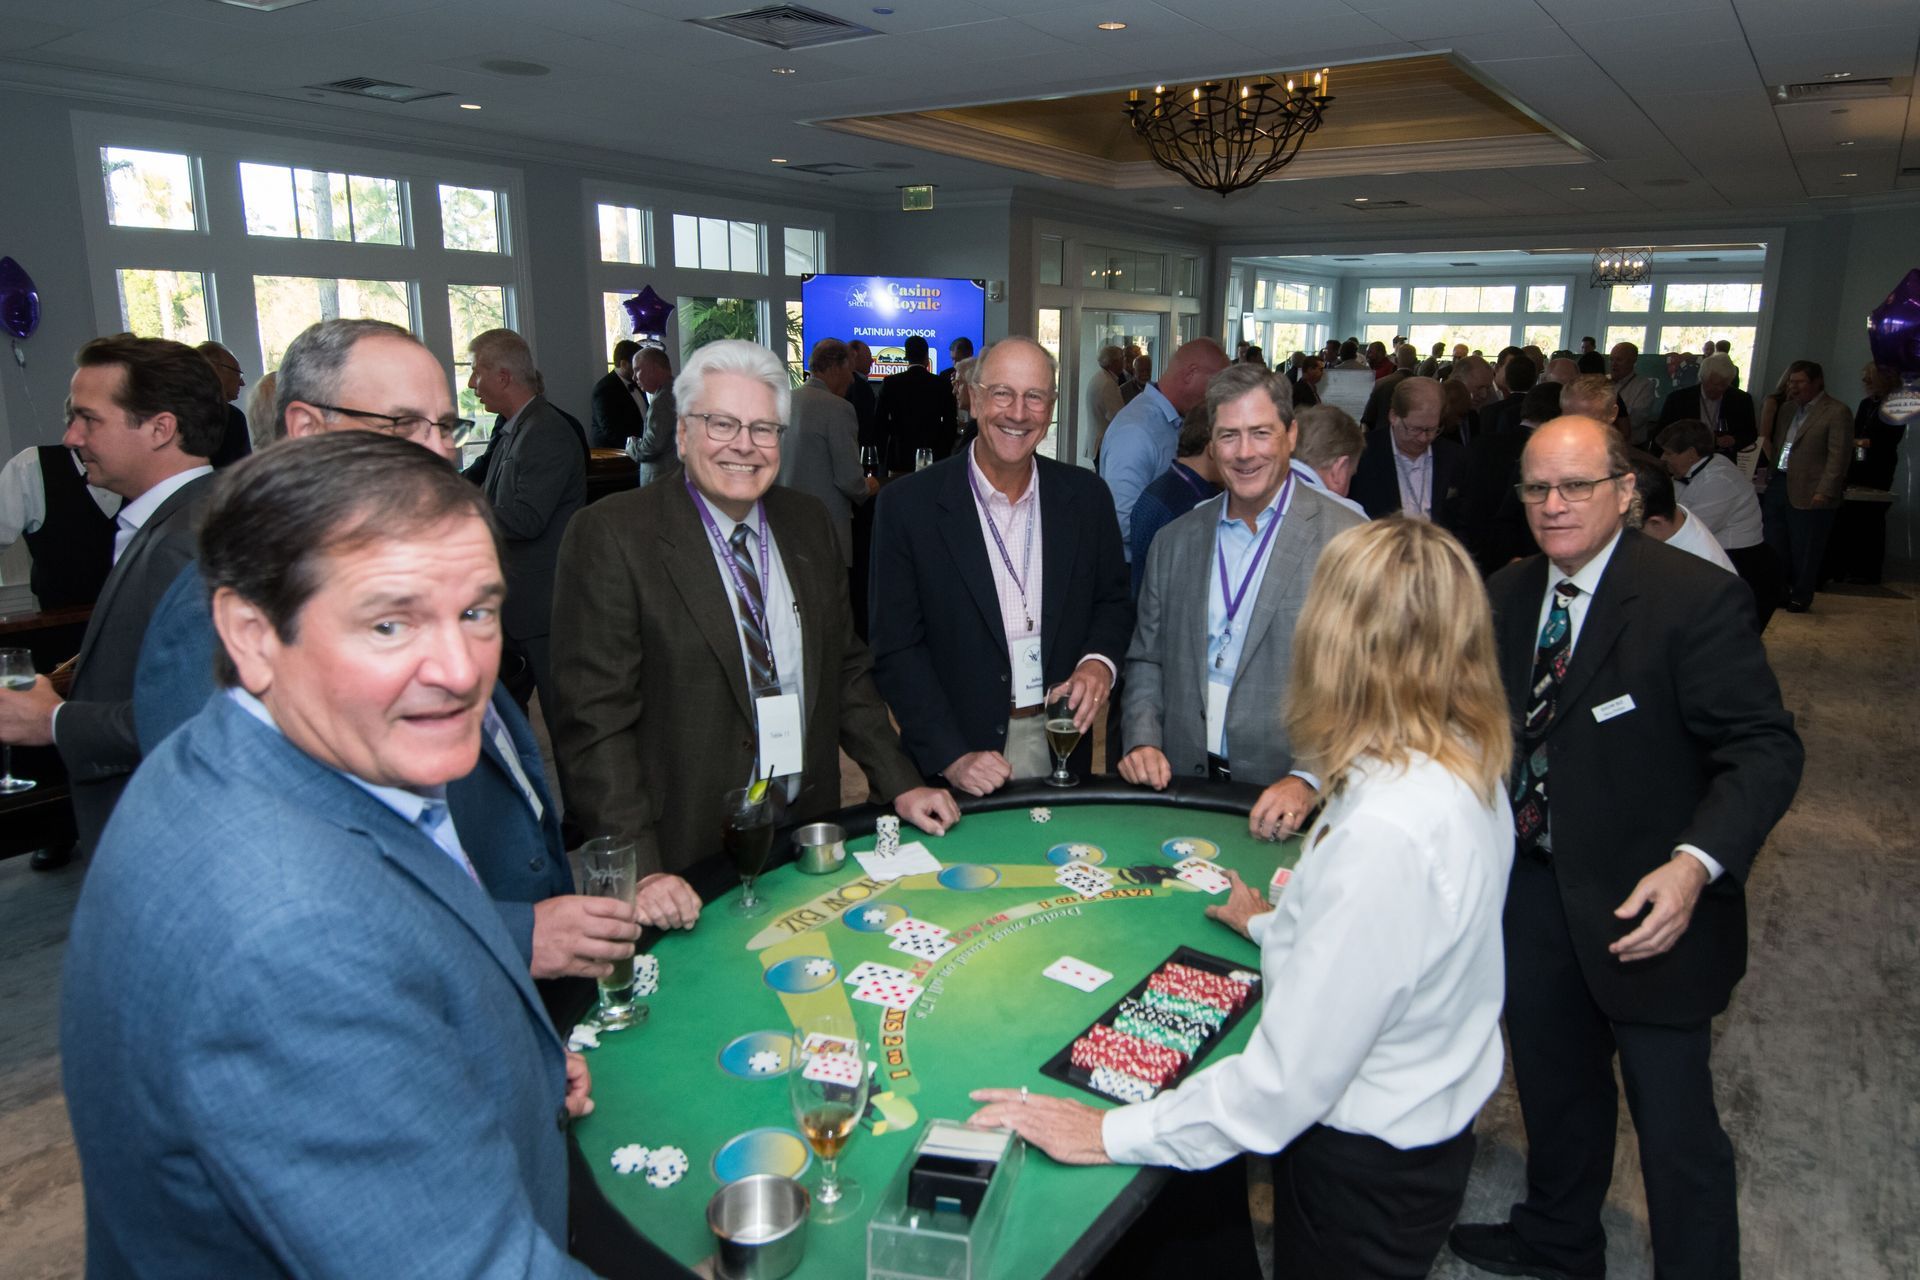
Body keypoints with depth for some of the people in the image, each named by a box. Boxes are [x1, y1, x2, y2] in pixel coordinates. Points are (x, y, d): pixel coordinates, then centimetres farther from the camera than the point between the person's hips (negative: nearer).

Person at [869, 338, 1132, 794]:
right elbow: (895, 648, -10)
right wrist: (951, 756, -18)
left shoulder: (1087, 496, -1)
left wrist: (1099, 662, -12)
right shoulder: (907, 504, -10)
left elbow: (1114, 602, 10)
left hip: (1061, 743, 3)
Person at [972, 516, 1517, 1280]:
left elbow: (1289, 1079, -30)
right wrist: (1277, 927, 21)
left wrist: (1112, 1135, -22)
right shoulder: (1463, 771, -6)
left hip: (1367, 1172, -8)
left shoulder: (1385, 834, -34)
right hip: (1421, 1124, 8)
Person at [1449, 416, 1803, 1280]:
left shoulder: (1696, 599, -17)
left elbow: (1763, 748, -21)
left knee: (1675, 1125, 6)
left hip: (1645, 904, -6)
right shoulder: (1508, 595, 3)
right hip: (1533, 886, 7)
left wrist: (1696, 864, -35)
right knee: (1552, 1086, 25)